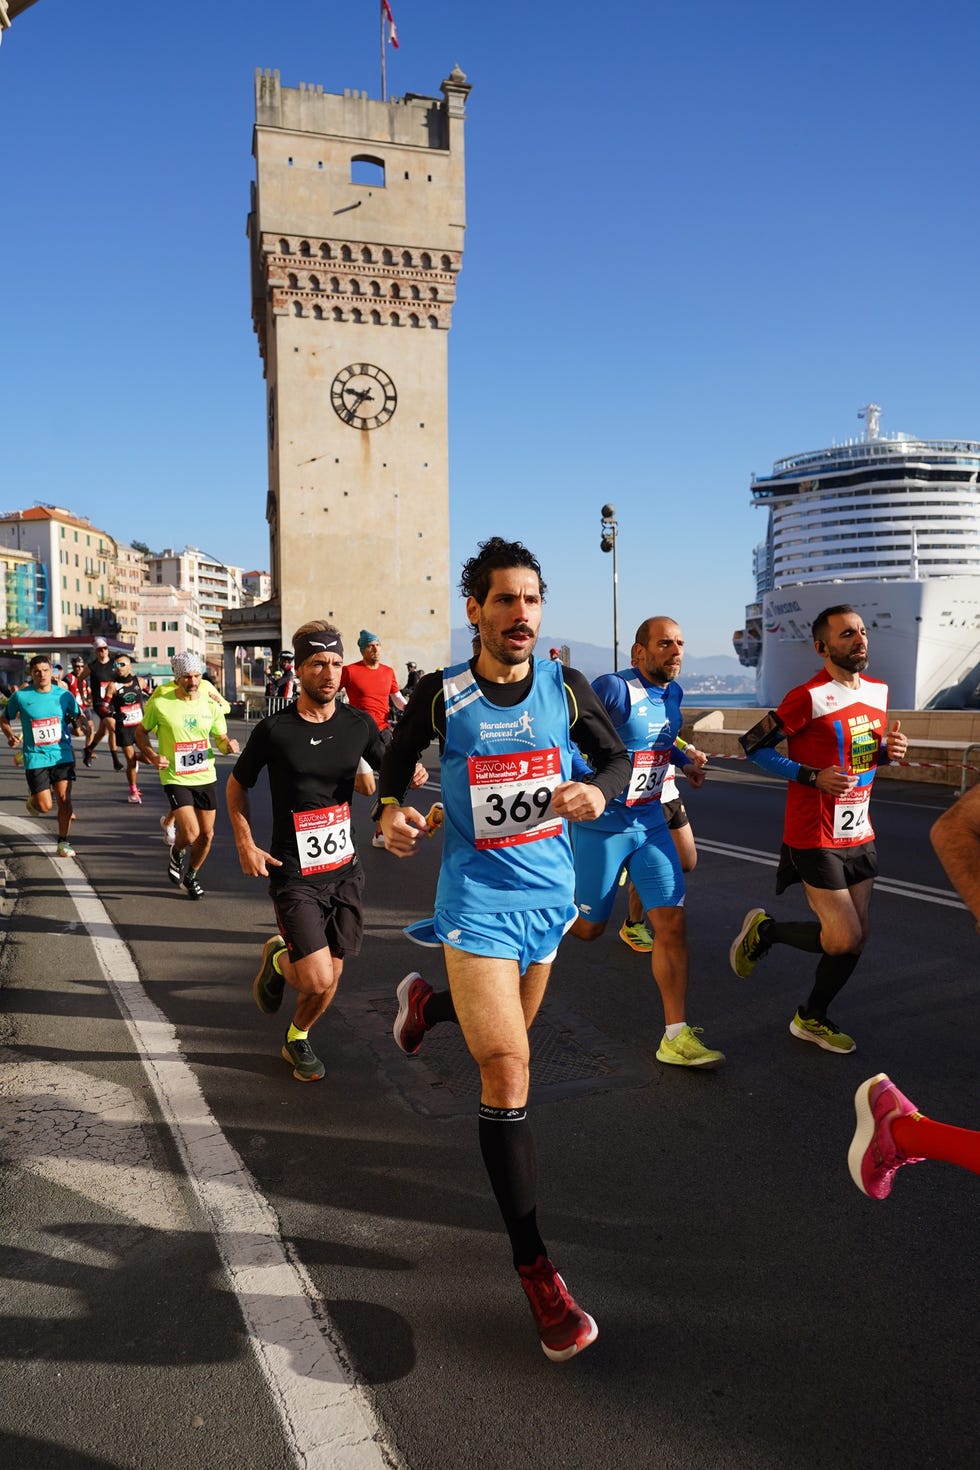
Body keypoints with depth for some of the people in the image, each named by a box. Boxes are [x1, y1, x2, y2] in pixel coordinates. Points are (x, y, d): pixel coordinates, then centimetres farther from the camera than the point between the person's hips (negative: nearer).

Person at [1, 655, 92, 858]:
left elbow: (78, 715, 15)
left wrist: (86, 725, -6)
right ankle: (33, 801, 33)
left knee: (64, 799, -5)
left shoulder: (64, 695, 0)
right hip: (35, 757, -1)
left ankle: (63, 842, 10)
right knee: (45, 806, -4)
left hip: (62, 755, 1)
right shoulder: (20, 696, -4)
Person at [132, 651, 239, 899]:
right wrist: (152, 755, -13)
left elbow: (221, 739, 9)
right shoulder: (160, 703, -9)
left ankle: (191, 876, 36)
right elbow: (140, 732, 4)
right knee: (190, 833, -17)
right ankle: (176, 853, 21)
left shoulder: (209, 704, 0)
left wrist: (229, 745, -14)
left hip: (206, 777, 4)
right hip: (175, 778, -4)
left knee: (207, 834, 9)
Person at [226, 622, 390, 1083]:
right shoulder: (274, 729, -9)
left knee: (330, 976, 10)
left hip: (344, 868, 4)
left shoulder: (358, 724, 0)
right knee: (317, 979, -13)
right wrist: (245, 844, -5)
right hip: (293, 873, -4)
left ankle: (297, 1038, 40)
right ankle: (277, 958, 23)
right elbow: (236, 785, 5)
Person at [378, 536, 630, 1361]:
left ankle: (426, 1002, 60)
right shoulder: (442, 696, -11)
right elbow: (399, 758, 6)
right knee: (507, 1069, -12)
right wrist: (392, 812, -14)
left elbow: (617, 755, 6)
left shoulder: (565, 689, -5)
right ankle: (535, 1269, 1)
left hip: (548, 894, 5)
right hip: (478, 900, -4)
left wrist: (599, 789, -17)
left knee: (508, 1032, 25)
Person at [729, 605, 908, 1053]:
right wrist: (813, 776, -21)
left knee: (857, 937, 10)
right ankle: (763, 929, 17)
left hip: (859, 834, 8)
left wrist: (888, 750, -1)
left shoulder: (878, 691, 8)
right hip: (816, 838, -8)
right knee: (844, 940, -9)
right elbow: (752, 745, -13)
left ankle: (812, 1018, 28)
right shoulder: (809, 697, -16)